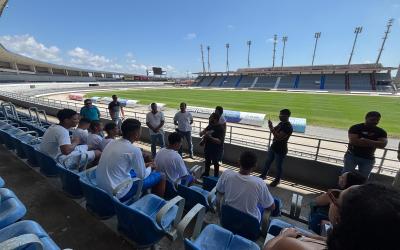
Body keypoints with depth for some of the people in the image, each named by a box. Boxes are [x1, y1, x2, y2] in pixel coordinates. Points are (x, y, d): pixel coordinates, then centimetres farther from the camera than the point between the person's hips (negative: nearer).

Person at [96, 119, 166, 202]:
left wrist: (144, 165, 19)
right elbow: (142, 176, -9)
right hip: (119, 194, -8)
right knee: (160, 176, 1)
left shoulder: (112, 142, 1)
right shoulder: (134, 150, -22)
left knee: (136, 170, 26)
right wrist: (150, 168, 10)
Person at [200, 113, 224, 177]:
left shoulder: (220, 128, -20)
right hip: (207, 147, 7)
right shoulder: (209, 126, 2)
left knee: (215, 163, 10)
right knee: (207, 161, 23)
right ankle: (206, 173, 44)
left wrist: (210, 137, -36)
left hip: (215, 150, -7)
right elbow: (201, 134, 10)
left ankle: (216, 176, 29)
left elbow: (219, 141, -28)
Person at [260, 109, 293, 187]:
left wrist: (271, 128, -28)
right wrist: (271, 126, -5)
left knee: (279, 166, 12)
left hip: (281, 150, -8)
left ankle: (277, 180, 33)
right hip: (273, 147, 8)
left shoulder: (288, 127, -25)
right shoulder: (281, 123, 3)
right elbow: (274, 131, 14)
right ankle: (263, 175, 39)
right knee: (267, 162, 20)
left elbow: (279, 137, -32)